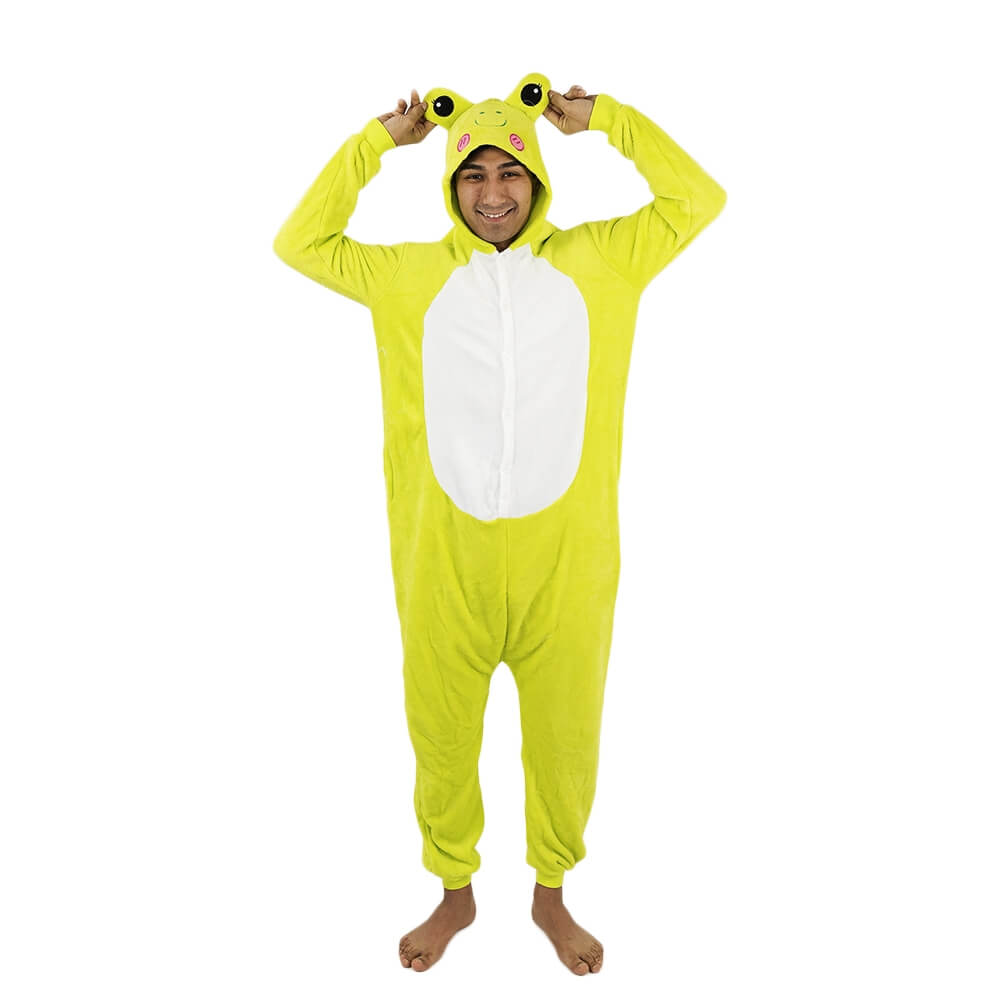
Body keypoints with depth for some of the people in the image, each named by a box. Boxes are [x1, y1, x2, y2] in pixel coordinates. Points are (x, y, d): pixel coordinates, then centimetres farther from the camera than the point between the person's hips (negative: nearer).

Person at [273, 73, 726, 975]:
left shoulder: (596, 260, 5)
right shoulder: (411, 274, 6)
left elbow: (698, 200, 6)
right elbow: (299, 243, 8)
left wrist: (605, 117, 4)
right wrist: (377, 140, 6)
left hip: (566, 561, 0)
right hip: (444, 561, 1)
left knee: (563, 741, 16)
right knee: (443, 740, 17)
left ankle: (552, 893, 44)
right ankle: (455, 891, 44)